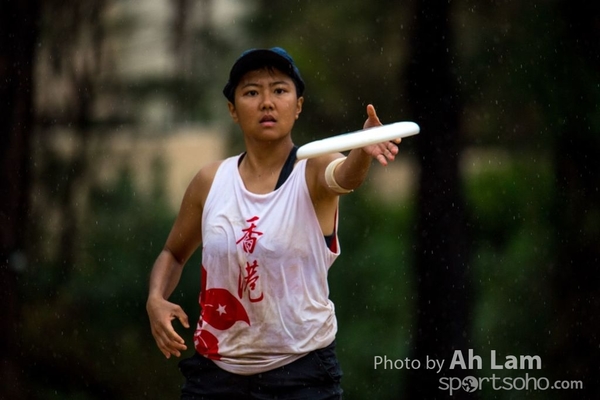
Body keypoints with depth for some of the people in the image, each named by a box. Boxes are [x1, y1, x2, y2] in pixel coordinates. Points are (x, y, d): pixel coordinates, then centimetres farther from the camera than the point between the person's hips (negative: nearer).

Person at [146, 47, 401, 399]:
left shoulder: (313, 172, -9)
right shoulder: (210, 182, 1)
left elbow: (346, 175, -33)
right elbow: (173, 255, 14)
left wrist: (365, 151, -56)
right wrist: (156, 299, -6)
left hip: (301, 371, -3)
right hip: (216, 369, 3)